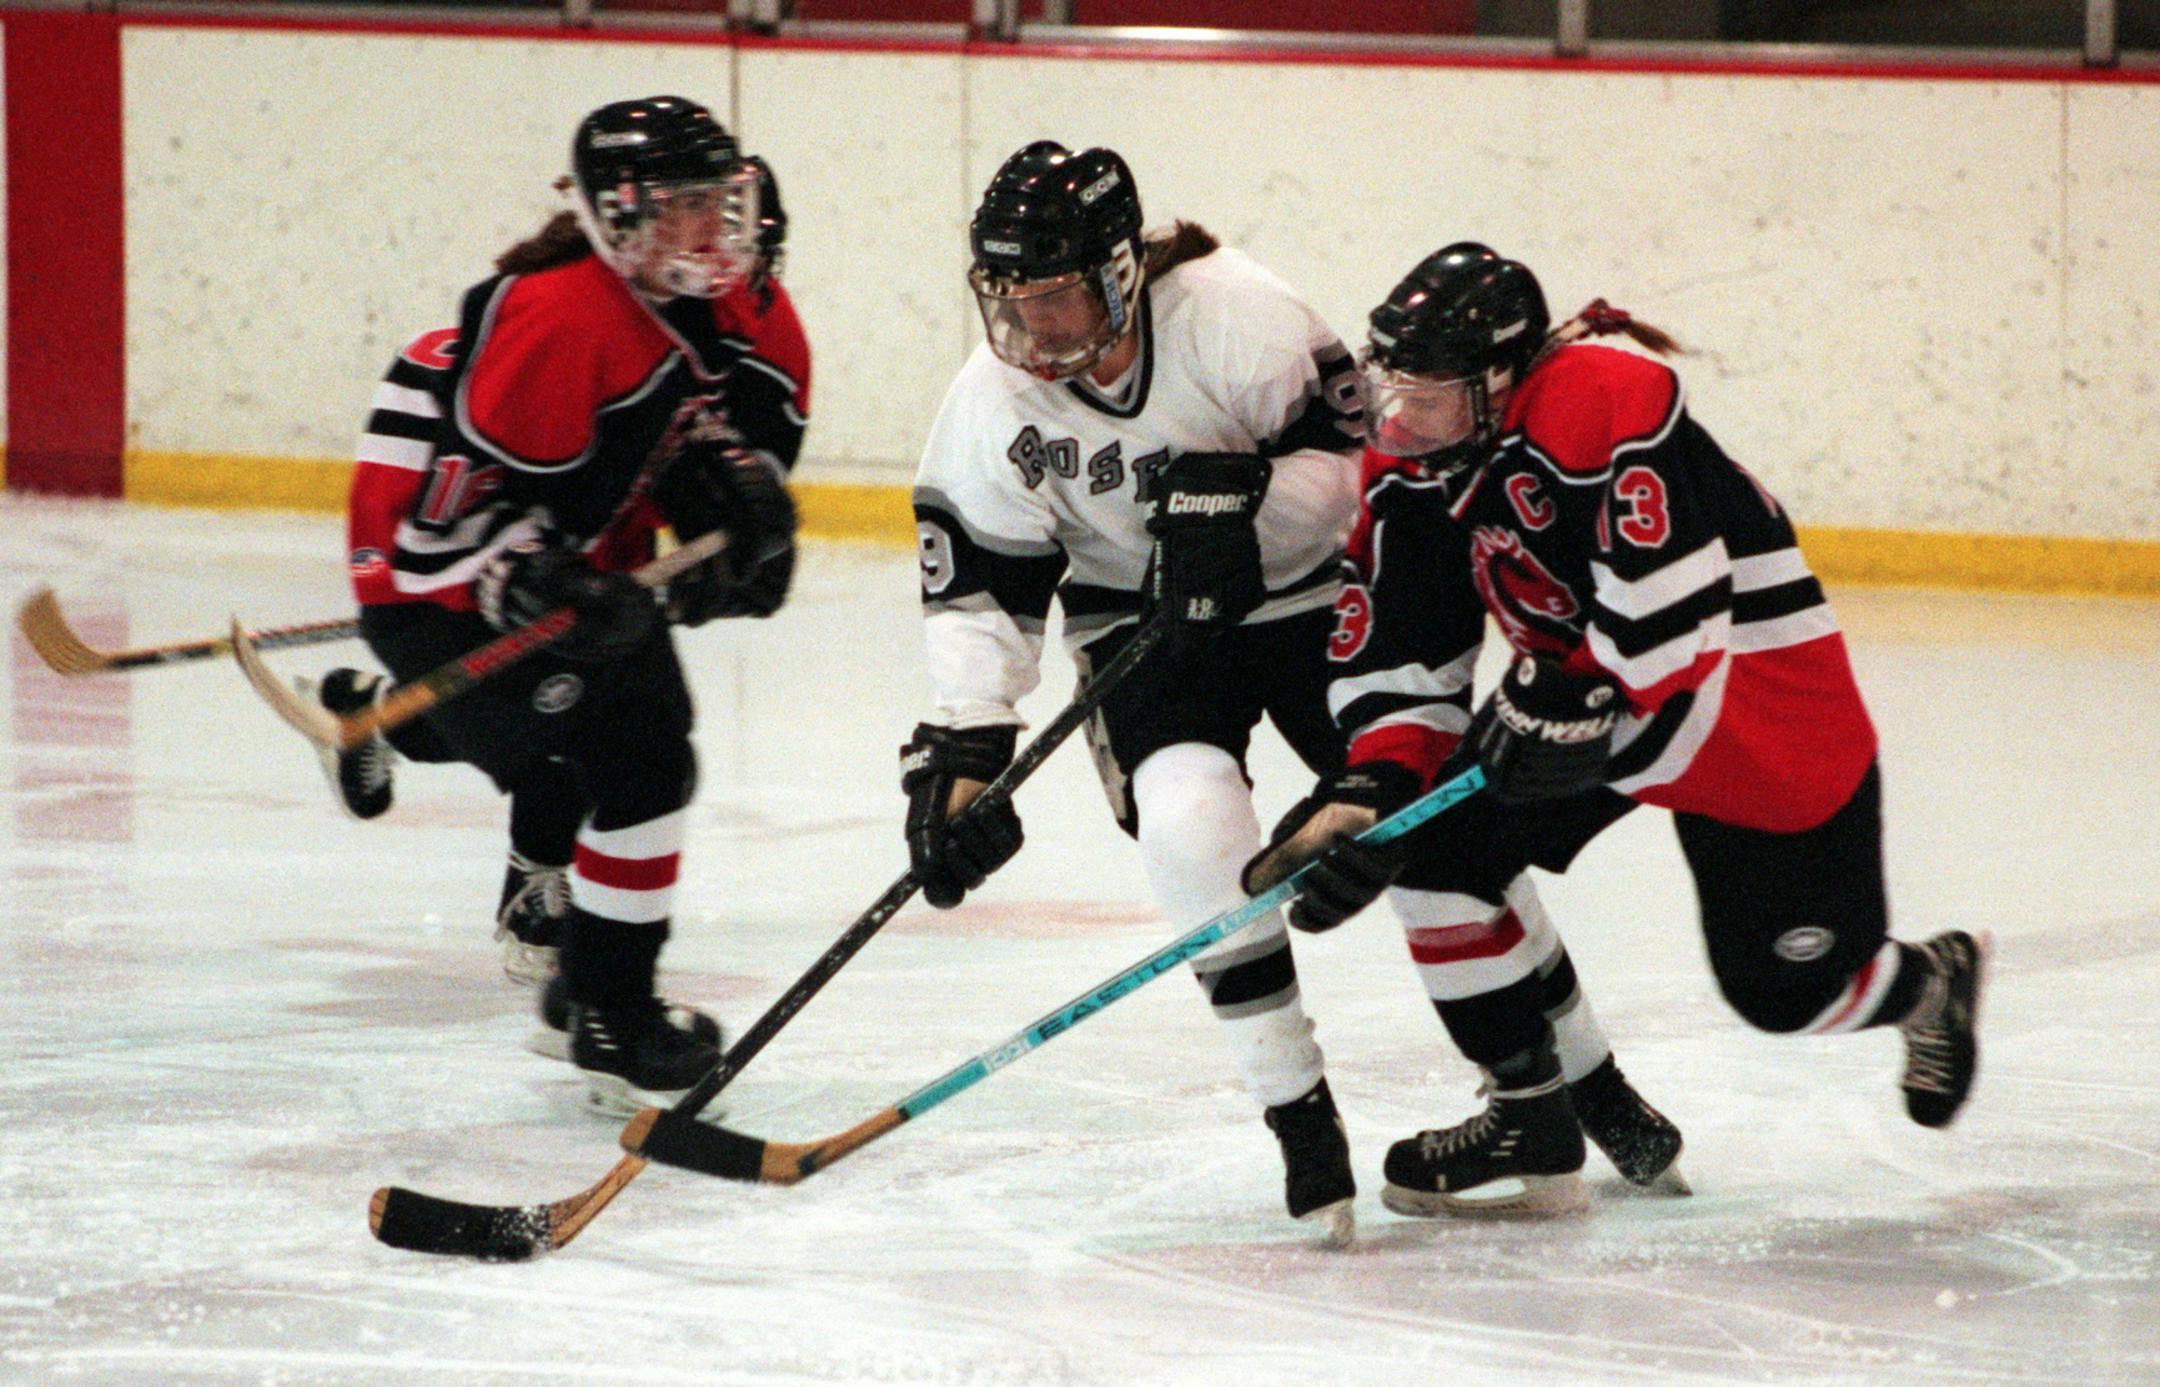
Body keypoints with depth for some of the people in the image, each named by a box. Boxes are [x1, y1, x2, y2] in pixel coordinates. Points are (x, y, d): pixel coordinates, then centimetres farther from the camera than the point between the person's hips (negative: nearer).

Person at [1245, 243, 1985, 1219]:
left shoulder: (1609, 404, -33)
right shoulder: (1408, 472, -7)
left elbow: (1674, 611, -34)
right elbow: (1401, 663, -4)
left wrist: (1572, 701, -31)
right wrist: (1370, 796, -19)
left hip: (1761, 699, -7)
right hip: (1584, 691, 8)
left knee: (1786, 989, 0)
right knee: (1439, 841, -10)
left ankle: (1933, 984, 38)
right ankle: (1531, 1125, 2)